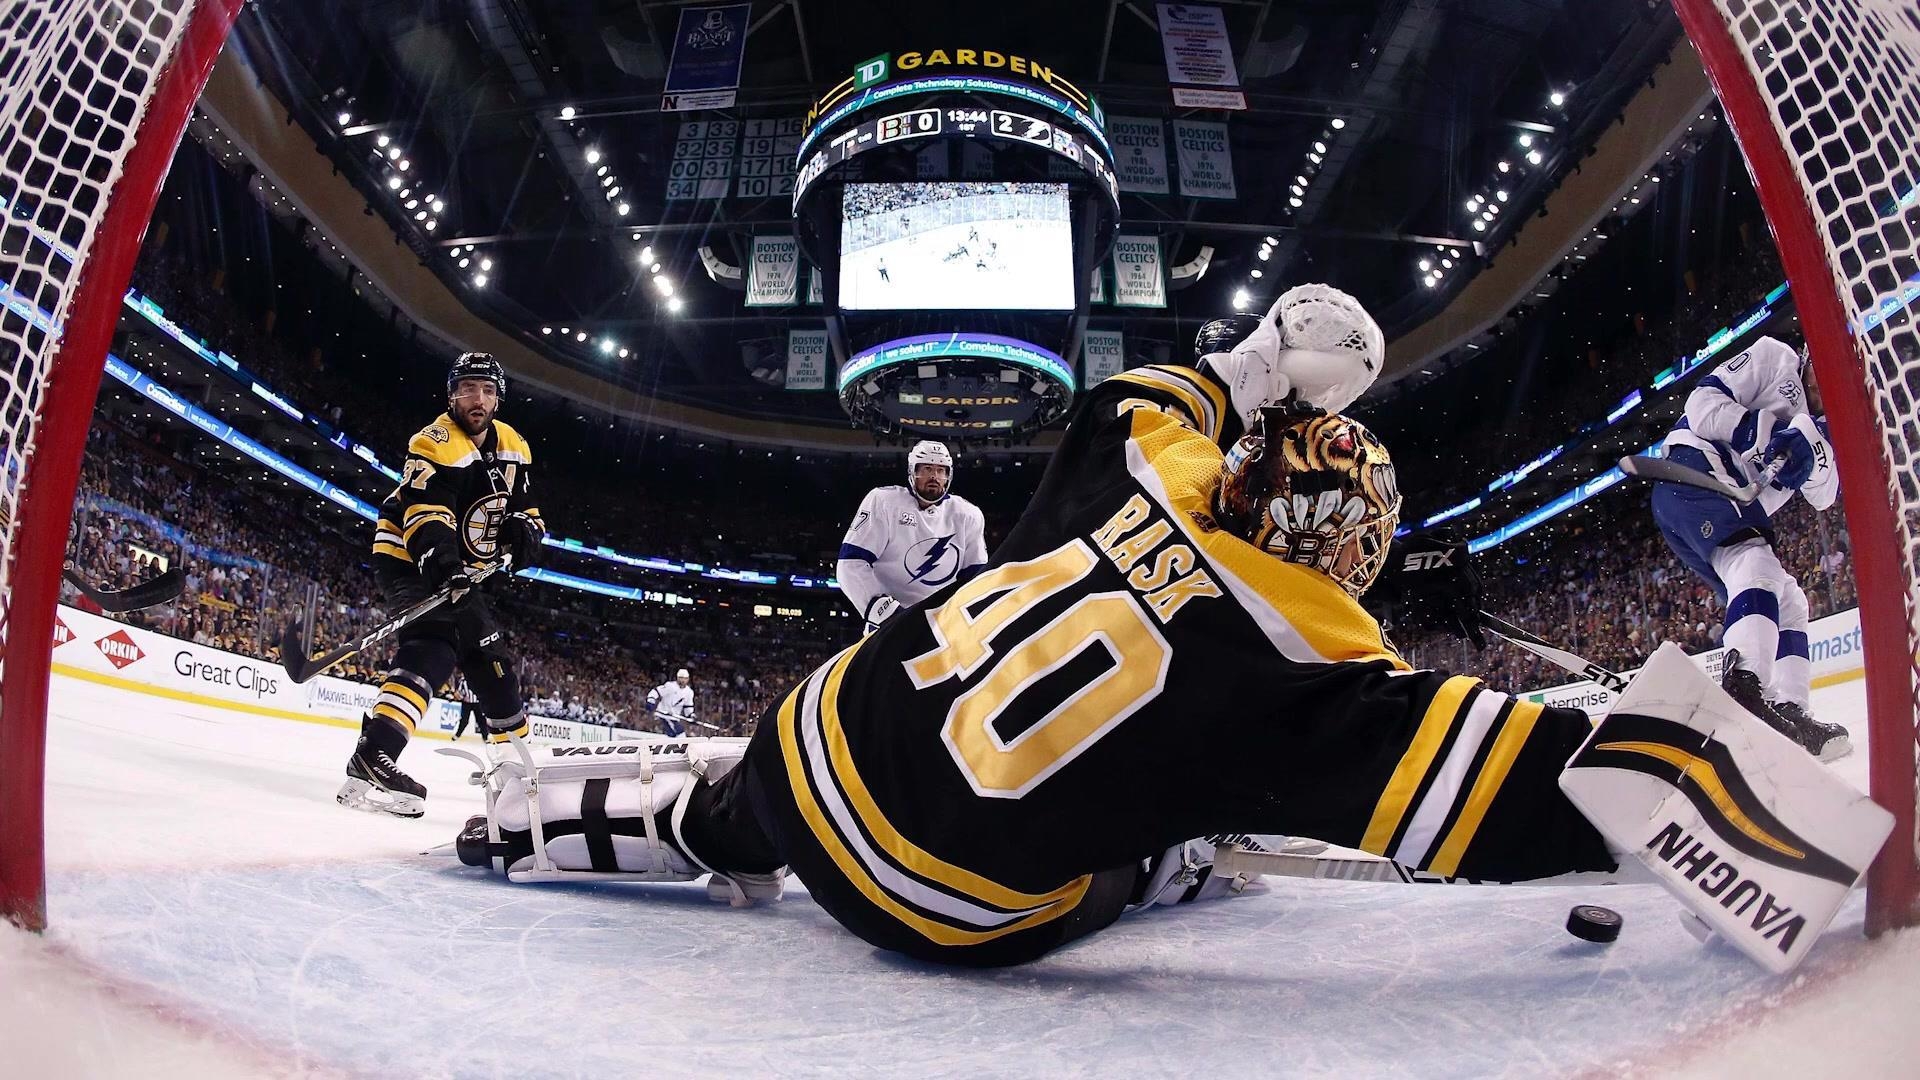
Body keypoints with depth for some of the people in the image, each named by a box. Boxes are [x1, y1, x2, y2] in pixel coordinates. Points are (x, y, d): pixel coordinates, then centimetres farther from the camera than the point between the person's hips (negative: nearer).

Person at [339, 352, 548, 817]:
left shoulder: (513, 448, 4)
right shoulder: (435, 444, -21)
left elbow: (524, 508, 12)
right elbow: (427, 515, -34)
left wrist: (524, 530, -10)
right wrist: (442, 562, -50)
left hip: (460, 570, 8)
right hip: (410, 560, -8)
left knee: (490, 652, 14)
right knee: (434, 644, -29)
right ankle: (371, 760, -40)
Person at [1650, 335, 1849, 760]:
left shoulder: (1812, 423, 29)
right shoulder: (1775, 357, 7)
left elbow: (1824, 496, 14)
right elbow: (1702, 404, -8)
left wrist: (1816, 453, -6)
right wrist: (1763, 433, -18)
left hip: (1731, 504, 10)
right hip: (1695, 473, -10)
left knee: (1787, 601, 10)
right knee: (1756, 567, -30)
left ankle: (1790, 712, 6)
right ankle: (1743, 689, -48)